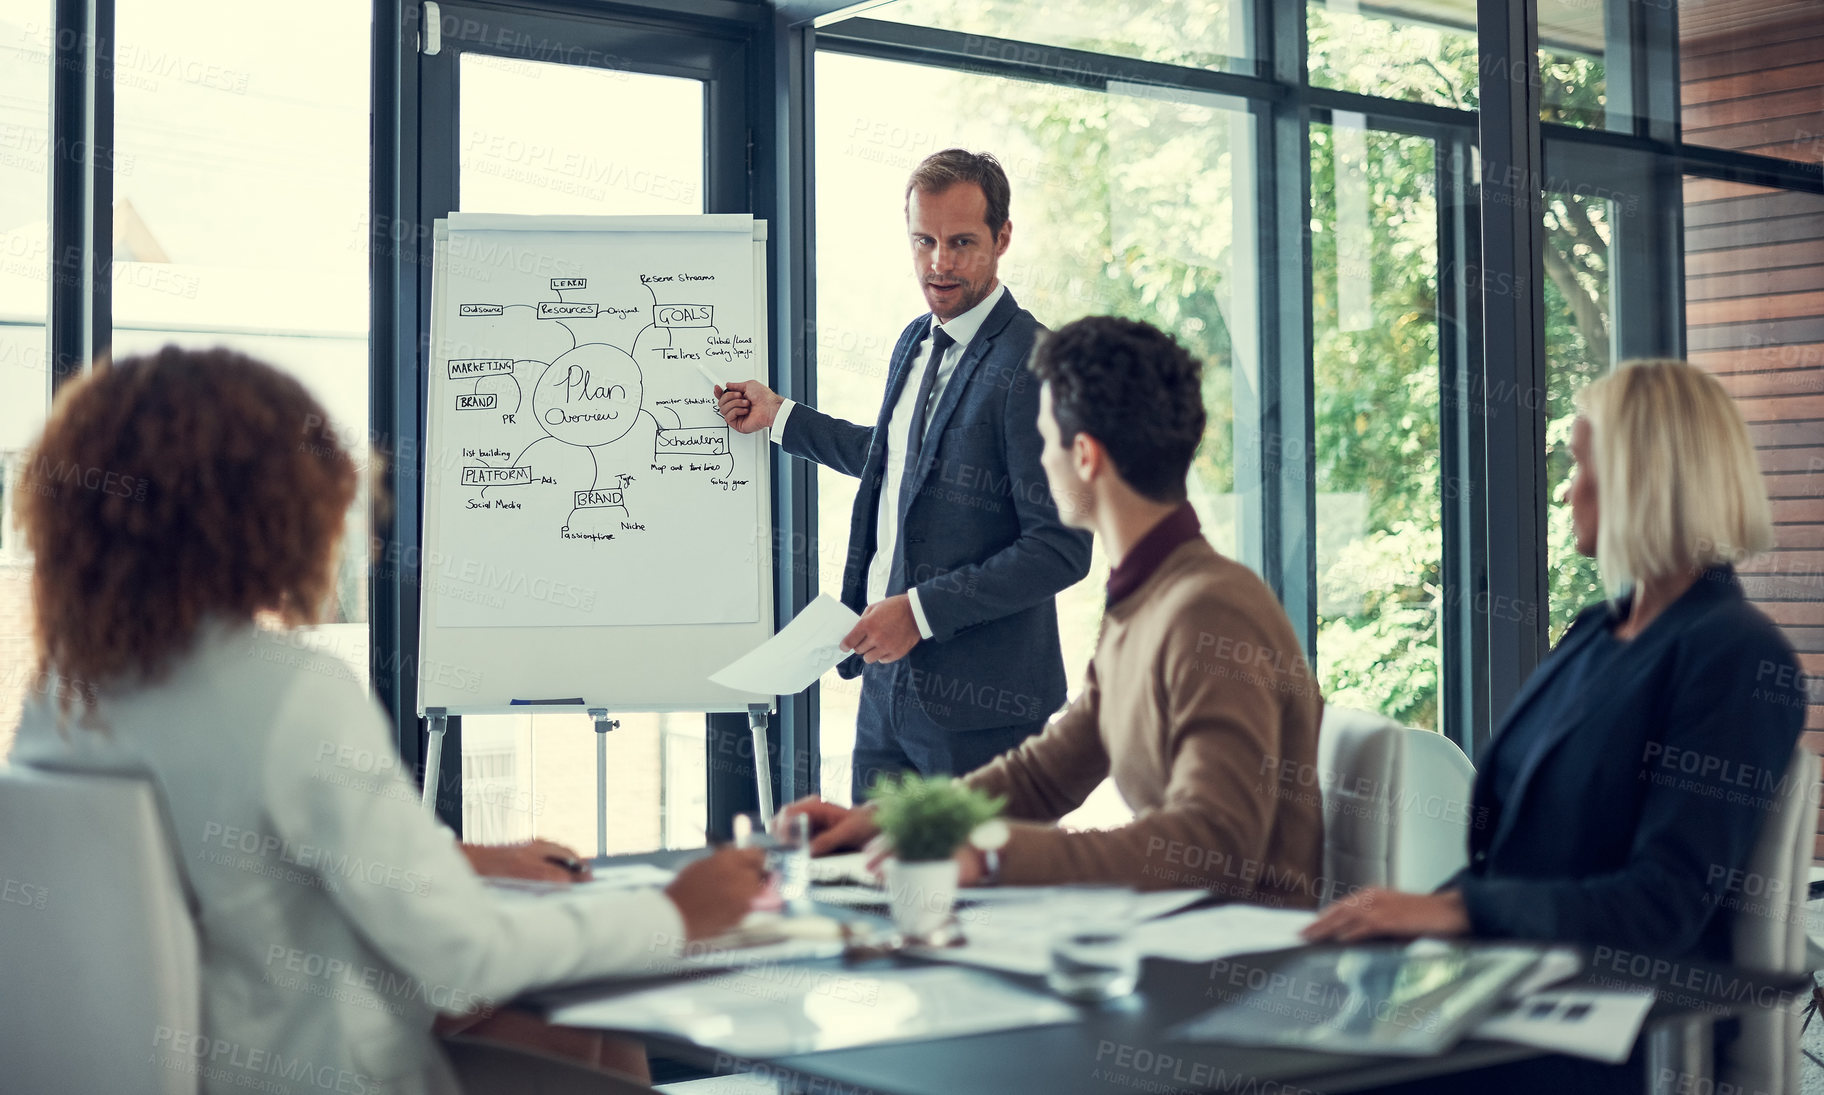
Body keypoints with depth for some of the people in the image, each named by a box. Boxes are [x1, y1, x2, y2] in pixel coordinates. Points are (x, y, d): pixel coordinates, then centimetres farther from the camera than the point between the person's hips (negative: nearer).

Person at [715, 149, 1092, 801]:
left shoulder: (1034, 367, -17)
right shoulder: (916, 342, 11)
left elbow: (1060, 549, -20)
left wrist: (922, 610, -21)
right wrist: (781, 418, 30)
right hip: (888, 679, 8)